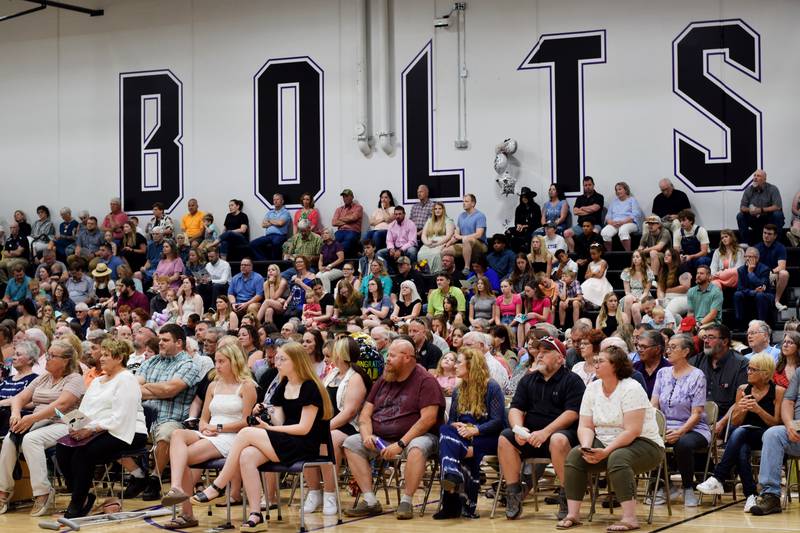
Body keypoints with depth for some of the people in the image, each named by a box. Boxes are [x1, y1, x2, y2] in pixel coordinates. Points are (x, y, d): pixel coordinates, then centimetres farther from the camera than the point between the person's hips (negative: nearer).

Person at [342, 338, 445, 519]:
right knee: (351, 443, -12)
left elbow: (428, 418, -18)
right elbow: (365, 414, 13)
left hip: (414, 436, -6)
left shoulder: (425, 381, -7)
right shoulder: (383, 380, 14)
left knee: (417, 447, -39)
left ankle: (406, 501, -27)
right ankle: (370, 501, -17)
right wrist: (367, 436, -10)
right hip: (381, 440, 7)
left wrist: (400, 444, -23)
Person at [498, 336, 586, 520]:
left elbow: (572, 413, -11)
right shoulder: (528, 380, 18)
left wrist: (546, 432, -21)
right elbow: (515, 408, 11)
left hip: (560, 432, -5)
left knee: (558, 440, -38)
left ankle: (566, 495, -27)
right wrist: (518, 428, -12)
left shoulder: (572, 380, 1)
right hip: (530, 435, 5)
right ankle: (513, 494, -19)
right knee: (505, 438, -21)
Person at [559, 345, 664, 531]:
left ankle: (629, 518, -34)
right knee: (574, 455, -16)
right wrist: (587, 448, -18)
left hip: (643, 444, -6)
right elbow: (585, 426, 2)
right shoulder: (592, 388, 5)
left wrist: (605, 452, -29)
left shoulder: (631, 389, -16)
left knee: (617, 458, -36)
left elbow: (632, 431, -23)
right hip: (605, 443, 6)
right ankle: (573, 514, -16)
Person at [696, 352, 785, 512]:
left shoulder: (778, 392, 2)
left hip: (766, 437, -3)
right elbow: (735, 422, 11)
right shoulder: (743, 390, 13)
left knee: (740, 432, -36)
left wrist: (758, 410, -19)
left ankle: (718, 478, -40)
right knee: (742, 450, -37)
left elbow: (776, 423, -3)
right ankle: (750, 494, -40)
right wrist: (741, 410, -11)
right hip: (743, 439, 3)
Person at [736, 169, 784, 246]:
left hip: (769, 219, -3)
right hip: (755, 221, 3)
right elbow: (742, 208, 1)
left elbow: (777, 207, -21)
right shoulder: (749, 190, 3)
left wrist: (761, 210, -29)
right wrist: (749, 210, -23)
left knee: (778, 214, -32)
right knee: (740, 216, -15)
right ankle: (745, 243, -12)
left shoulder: (772, 189, -9)